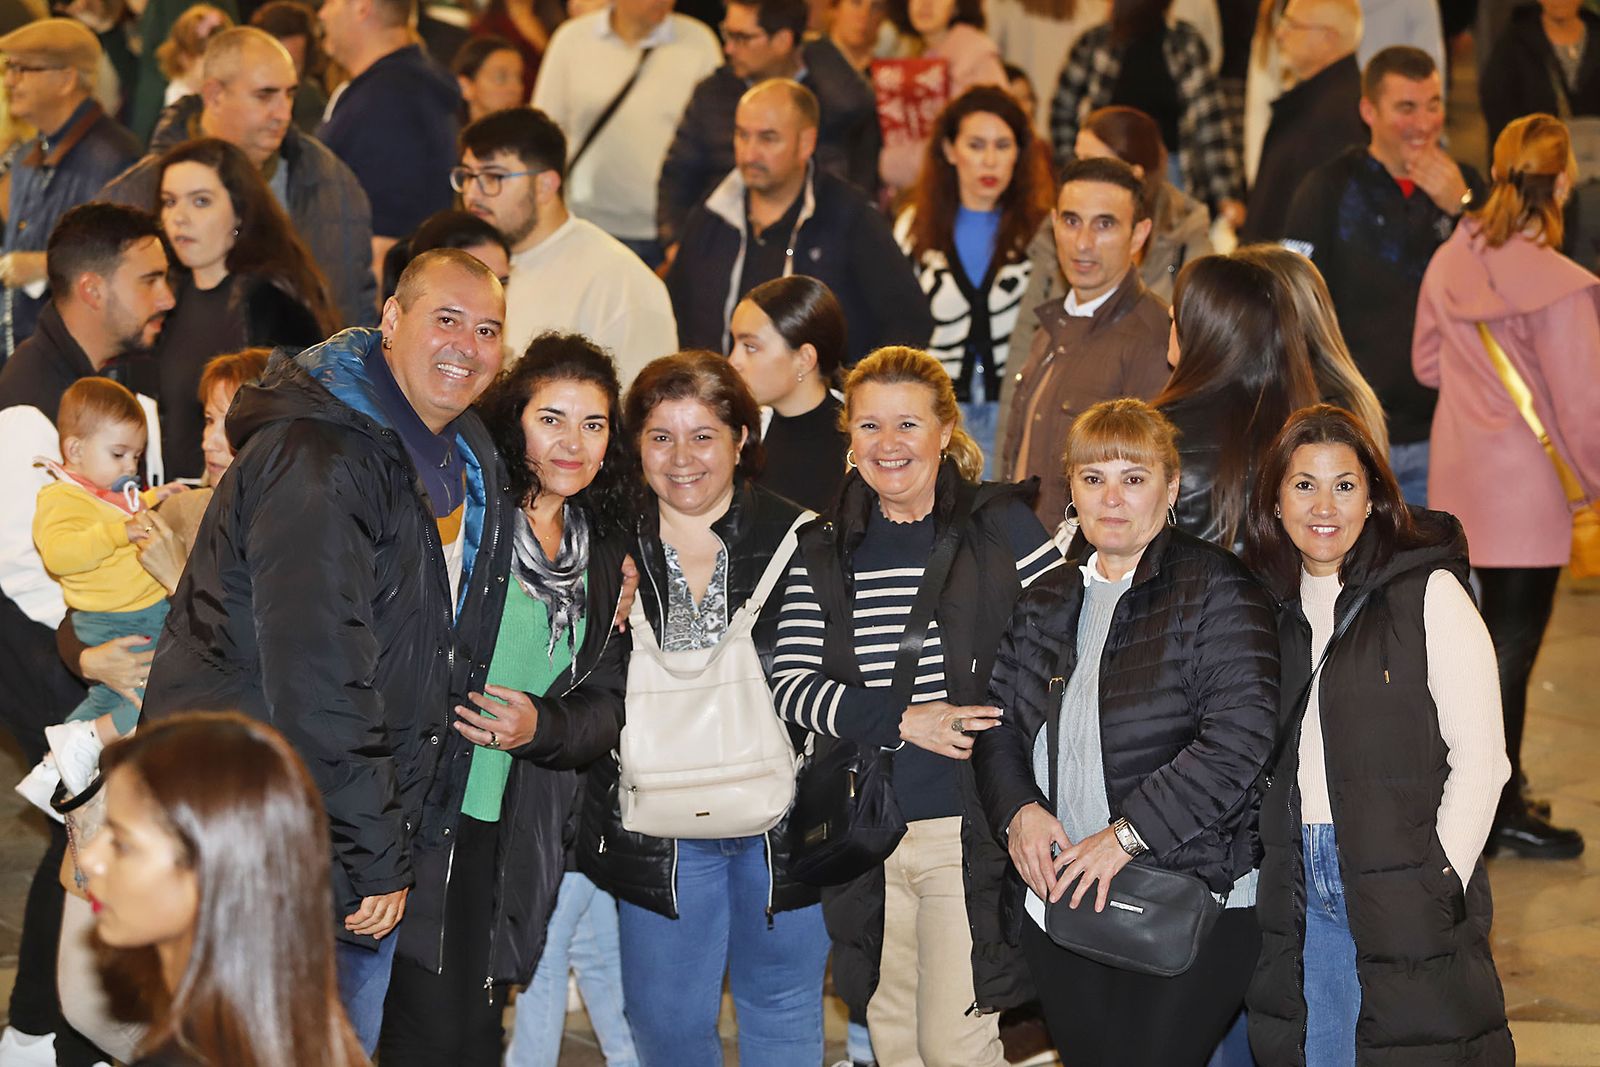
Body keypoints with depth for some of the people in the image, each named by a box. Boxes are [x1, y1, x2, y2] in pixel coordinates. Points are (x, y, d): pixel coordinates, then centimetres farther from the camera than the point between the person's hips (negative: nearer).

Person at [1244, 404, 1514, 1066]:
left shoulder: (1427, 593, -6)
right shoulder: (1277, 604, 11)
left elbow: (1479, 756, -9)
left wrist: (1440, 884, -14)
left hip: (1407, 893, -5)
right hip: (1301, 889, 5)